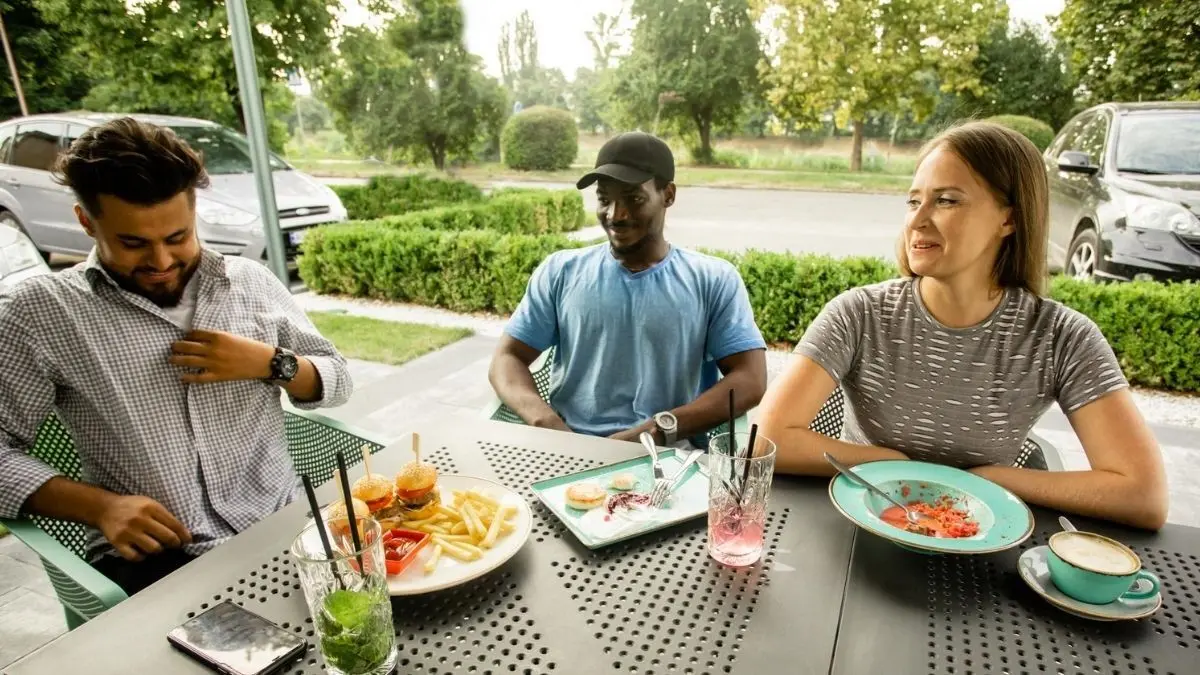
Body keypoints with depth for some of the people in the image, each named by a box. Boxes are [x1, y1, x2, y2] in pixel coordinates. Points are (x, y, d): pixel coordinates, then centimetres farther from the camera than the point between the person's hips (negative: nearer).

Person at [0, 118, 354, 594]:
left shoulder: (250, 282, 8)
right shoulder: (39, 312, 2)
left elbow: (336, 381, 12)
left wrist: (271, 363, -7)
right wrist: (99, 506, -13)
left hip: (282, 528, 2)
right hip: (151, 557, -2)